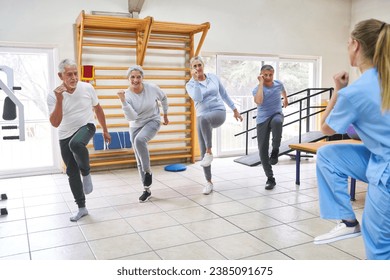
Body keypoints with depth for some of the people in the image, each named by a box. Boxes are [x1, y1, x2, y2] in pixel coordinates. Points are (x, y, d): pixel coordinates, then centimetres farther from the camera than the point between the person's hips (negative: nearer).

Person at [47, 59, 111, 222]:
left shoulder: (87, 88, -11)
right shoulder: (53, 95, -14)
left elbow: (98, 109, 5)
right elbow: (55, 123, -22)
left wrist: (105, 131, 10)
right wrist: (59, 100, -32)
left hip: (86, 127, -2)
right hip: (65, 136, 2)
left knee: (76, 144, -38)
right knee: (72, 172, 5)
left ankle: (86, 173, -10)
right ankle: (82, 207, 18)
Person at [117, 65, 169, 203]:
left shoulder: (152, 88, -15)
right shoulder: (127, 95, -15)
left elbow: (163, 98, 7)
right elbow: (131, 117, -26)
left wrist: (166, 115, 15)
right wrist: (123, 101, -35)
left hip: (153, 121, -3)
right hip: (136, 126, 3)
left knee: (139, 140, -35)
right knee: (139, 161, 7)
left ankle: (148, 170, -12)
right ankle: (147, 190, 23)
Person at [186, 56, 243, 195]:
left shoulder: (213, 77, 8)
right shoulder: (190, 84, 3)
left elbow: (224, 94, 16)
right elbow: (198, 98, -18)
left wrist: (235, 110, 17)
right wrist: (195, 79, -12)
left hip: (219, 112, -1)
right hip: (202, 117, 2)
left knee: (204, 118, -39)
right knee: (203, 152, -2)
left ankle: (209, 152, -28)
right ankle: (209, 182, 14)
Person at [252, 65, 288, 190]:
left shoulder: (278, 84, 3)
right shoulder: (257, 89, -7)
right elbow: (258, 101, -31)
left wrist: (285, 100, 48)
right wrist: (261, 83, -22)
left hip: (276, 114, 0)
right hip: (262, 120, 0)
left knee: (277, 121, -40)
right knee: (263, 150, -4)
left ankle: (275, 151, -21)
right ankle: (270, 179, 10)